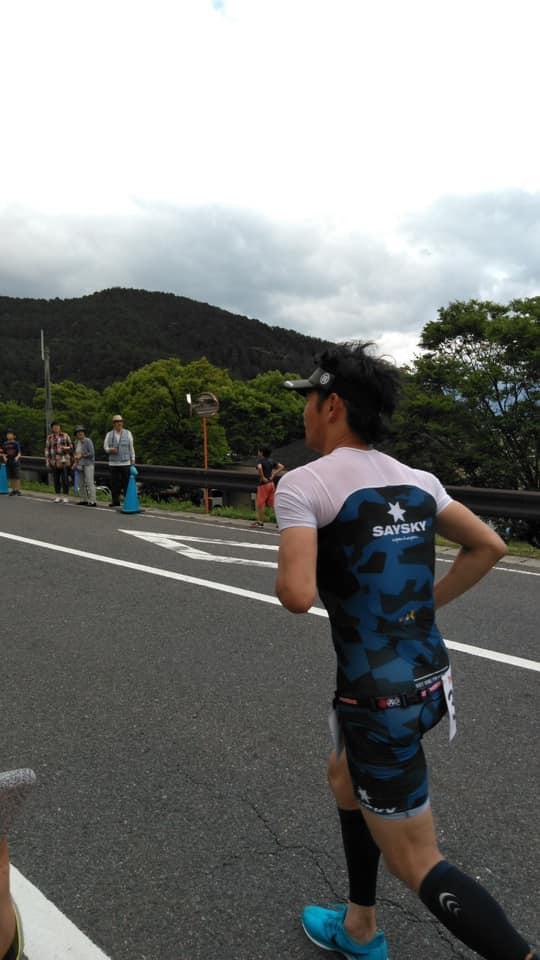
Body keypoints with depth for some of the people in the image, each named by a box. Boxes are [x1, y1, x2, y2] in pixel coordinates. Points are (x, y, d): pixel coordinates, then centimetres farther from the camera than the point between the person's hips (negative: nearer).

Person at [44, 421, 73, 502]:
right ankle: (58, 497, 15)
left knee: (65, 479, -3)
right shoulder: (49, 437, 7)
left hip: (64, 460, -1)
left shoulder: (65, 436, 5)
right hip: (55, 461, 1)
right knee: (56, 479, 5)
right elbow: (47, 449, 9)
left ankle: (65, 497, 5)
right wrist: (47, 461, 4)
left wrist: (66, 448, -13)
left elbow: (71, 447, 9)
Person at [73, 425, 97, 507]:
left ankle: (92, 501, -12)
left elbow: (92, 453, -16)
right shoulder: (76, 442, 11)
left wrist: (81, 455, -14)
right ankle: (85, 500, 18)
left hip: (88, 464, -8)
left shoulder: (87, 441, -11)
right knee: (81, 483, 9)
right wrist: (76, 457, 5)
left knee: (89, 483, -11)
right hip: (80, 465, 8)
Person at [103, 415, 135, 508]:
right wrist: (110, 450, -14)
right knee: (114, 483, 2)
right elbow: (105, 447, 8)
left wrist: (133, 460, 5)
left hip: (125, 463, -1)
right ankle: (116, 501, 11)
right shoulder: (109, 434, 6)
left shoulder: (128, 433, 4)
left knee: (126, 482, -3)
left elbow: (131, 447, 7)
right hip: (113, 463, 1)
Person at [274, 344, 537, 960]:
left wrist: (286, 569, -3)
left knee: (417, 864, 9)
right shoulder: (417, 480, 5)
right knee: (344, 777, 30)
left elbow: (298, 596, -25)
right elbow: (488, 546, 12)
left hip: (378, 695, -8)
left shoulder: (303, 483, -15)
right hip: (429, 676, 8)